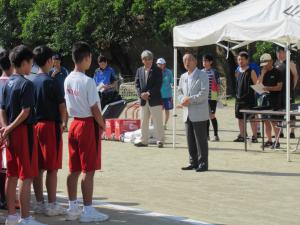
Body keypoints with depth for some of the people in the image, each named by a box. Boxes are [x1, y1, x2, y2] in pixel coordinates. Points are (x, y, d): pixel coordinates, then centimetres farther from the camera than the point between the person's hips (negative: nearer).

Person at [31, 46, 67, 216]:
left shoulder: (32, 82, 5)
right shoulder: (52, 82, -13)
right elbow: (62, 105, -9)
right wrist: (63, 122, 7)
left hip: (35, 125, 6)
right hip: (50, 125, -6)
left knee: (38, 168, 9)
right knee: (52, 168, -1)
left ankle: (39, 203, 15)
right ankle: (52, 205, 1)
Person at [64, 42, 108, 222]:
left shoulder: (68, 80, 5)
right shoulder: (88, 81, -18)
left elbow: (68, 105, 10)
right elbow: (94, 109, -16)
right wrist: (102, 125, -2)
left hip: (74, 124, 8)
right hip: (88, 125, -8)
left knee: (74, 169, 12)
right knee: (88, 170, -2)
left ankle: (73, 207, 18)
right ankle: (88, 210, 1)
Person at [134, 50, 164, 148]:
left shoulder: (157, 70, -3)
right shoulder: (139, 70, 12)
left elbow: (158, 85, -10)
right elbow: (137, 84, 8)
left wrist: (148, 93, -16)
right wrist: (141, 94, -9)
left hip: (155, 100, -5)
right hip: (143, 100, 5)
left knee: (158, 121, -3)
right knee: (144, 121, 10)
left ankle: (160, 140, 2)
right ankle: (144, 141, 16)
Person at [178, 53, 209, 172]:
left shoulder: (202, 75, -5)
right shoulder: (183, 77, 17)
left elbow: (204, 93, -14)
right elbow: (180, 92, 19)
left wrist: (190, 99, -16)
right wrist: (182, 100, -3)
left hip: (199, 114, -7)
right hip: (187, 113, 7)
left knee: (201, 140, -4)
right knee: (190, 140, 9)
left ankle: (203, 163, 1)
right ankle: (193, 162, 17)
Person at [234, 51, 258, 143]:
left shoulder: (251, 72, -6)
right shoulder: (238, 72, 11)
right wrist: (237, 94, 14)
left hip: (249, 99, -6)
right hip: (239, 99, 6)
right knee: (240, 118, 10)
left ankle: (254, 136, 3)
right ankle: (242, 136, 18)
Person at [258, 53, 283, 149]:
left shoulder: (276, 72, -4)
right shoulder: (263, 73, 13)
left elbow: (279, 87, -9)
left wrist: (268, 88, -21)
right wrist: (263, 74, -6)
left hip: (274, 99, -6)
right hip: (265, 98, 6)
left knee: (273, 121, -8)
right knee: (266, 121, 7)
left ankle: (277, 142, -3)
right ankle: (269, 141, 14)